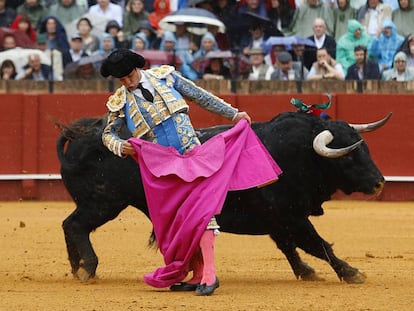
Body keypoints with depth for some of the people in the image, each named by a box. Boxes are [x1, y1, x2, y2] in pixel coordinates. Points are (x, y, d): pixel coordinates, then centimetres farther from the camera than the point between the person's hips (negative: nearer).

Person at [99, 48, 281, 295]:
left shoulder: (165, 76, 3)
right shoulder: (120, 103, 4)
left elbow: (201, 96, 12)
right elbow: (108, 134, 16)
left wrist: (233, 114, 16)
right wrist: (120, 146, -8)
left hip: (193, 154, -1)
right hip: (161, 168, 1)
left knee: (202, 207, -15)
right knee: (176, 220, 0)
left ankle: (209, 275, -20)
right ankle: (198, 275, 10)